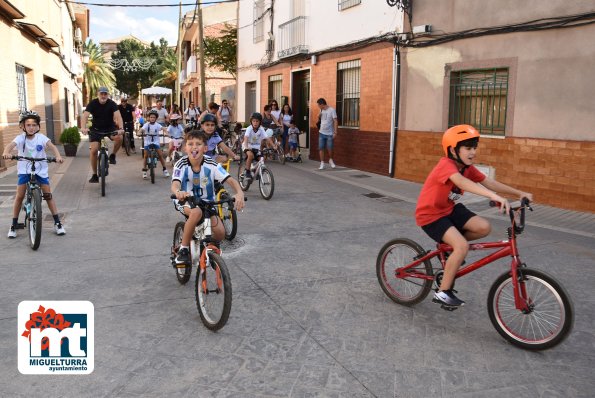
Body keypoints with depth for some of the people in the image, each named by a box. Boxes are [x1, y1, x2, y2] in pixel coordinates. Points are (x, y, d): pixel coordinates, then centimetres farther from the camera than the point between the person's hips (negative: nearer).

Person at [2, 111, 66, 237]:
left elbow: (52, 146, -23)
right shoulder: (20, 138, -11)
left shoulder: (41, 137, -9)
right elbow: (11, 145, -29)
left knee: (48, 195, -2)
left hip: (40, 170, 0)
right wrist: (6, 152, -52)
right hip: (24, 170, 0)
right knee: (19, 196, -4)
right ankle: (14, 225, 9)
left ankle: (57, 223, 7)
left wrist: (58, 156, -45)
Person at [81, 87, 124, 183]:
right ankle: (94, 175, 3)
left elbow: (118, 116, -27)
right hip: (96, 129, 1)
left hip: (110, 127, 0)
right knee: (93, 150, -12)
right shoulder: (93, 103, -13)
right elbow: (85, 116, -24)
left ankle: (113, 155, -3)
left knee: (119, 138, -33)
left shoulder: (112, 104, -13)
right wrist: (83, 128, -44)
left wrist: (121, 128, -46)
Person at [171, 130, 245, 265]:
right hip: (186, 201, -2)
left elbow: (231, 180, -22)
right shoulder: (181, 165, -18)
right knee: (196, 212, -38)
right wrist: (178, 192, -59)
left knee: (220, 233, -18)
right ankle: (183, 249, -19)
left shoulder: (211, 164, -16)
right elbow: (175, 184, -33)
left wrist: (240, 193, -44)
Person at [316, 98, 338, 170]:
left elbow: (335, 121, -11)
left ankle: (330, 160, 28)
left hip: (330, 134, -5)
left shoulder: (331, 110, -10)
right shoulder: (321, 111, 8)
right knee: (321, 148, 0)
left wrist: (335, 132, -17)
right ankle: (322, 163, 7)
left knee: (329, 148, 2)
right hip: (321, 133, 5)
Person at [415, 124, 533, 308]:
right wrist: (494, 196, -58)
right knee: (462, 246, -24)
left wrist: (520, 193, -13)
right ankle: (443, 292, -10)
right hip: (430, 214, -8)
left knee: (484, 227, -12)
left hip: (449, 209, 8)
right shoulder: (446, 165, -27)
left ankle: (449, 245, 14)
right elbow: (462, 182, -46)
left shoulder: (468, 167, -1)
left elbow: (490, 182, -3)